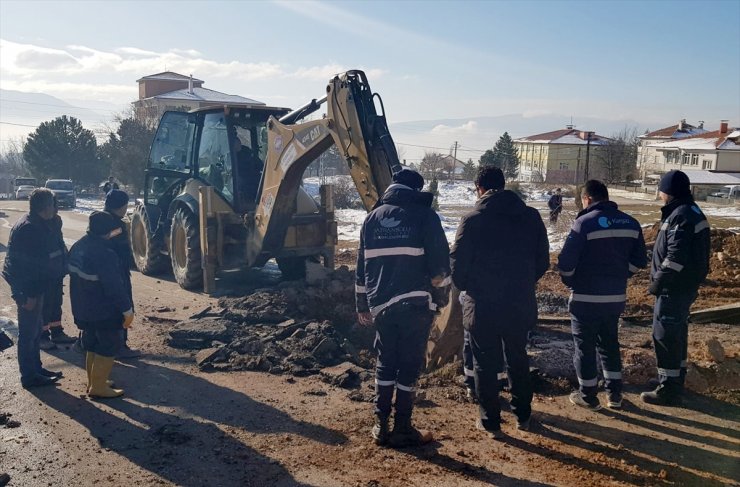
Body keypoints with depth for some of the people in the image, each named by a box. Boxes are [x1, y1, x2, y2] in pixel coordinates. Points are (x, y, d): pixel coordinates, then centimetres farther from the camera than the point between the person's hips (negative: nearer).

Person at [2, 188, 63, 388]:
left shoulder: (35, 224, 10)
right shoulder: (29, 228, -21)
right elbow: (25, 262, -24)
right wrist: (28, 294, -23)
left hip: (31, 286, 10)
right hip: (27, 288, -10)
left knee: (35, 329, 18)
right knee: (28, 332, 0)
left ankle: (36, 369, 30)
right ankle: (29, 376, 10)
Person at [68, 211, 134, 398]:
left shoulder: (78, 246, 5)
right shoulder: (104, 253, -26)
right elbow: (114, 285, -26)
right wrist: (127, 310, -20)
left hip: (83, 308, 9)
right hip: (104, 311, -9)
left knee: (92, 345, 20)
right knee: (107, 347, 4)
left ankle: (93, 382, 30)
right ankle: (98, 386, 9)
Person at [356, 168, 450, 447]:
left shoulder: (373, 217, 11)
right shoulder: (424, 215, -2)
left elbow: (363, 264, 13)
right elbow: (438, 262, -7)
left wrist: (363, 305, 18)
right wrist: (442, 296, 6)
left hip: (382, 304, 4)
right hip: (417, 303, -4)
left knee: (385, 363, 15)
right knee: (409, 365, 4)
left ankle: (381, 425, 18)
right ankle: (402, 429, 10)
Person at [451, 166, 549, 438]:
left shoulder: (473, 220, -11)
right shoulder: (531, 216, 0)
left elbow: (457, 263, -10)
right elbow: (543, 261, 4)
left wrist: (466, 288, 10)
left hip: (482, 306, -3)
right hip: (520, 304, 4)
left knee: (485, 365, 10)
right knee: (518, 360, 20)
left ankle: (490, 423, 18)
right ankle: (522, 416, 33)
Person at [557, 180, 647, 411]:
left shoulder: (585, 222, -16)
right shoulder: (631, 223, 3)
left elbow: (566, 262, -17)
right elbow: (639, 261, 7)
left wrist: (571, 282, 1)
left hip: (586, 298, -6)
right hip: (616, 297, 6)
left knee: (585, 346, 8)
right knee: (609, 343, 20)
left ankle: (588, 396, 17)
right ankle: (614, 394, 27)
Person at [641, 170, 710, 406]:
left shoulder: (680, 215, -20)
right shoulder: (693, 212, 12)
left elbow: (676, 257, -26)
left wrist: (658, 281, -16)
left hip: (674, 288, -10)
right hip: (686, 285, 10)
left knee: (665, 336, -3)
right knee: (677, 334, 19)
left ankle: (669, 390, 4)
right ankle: (676, 382, 31)